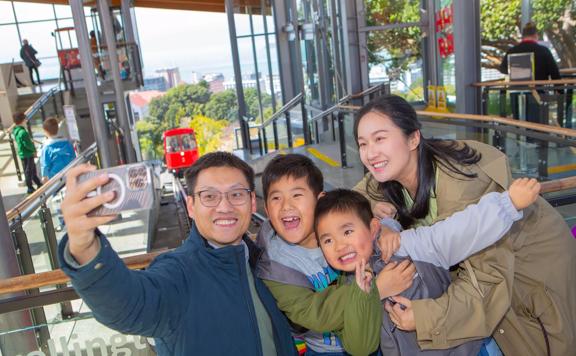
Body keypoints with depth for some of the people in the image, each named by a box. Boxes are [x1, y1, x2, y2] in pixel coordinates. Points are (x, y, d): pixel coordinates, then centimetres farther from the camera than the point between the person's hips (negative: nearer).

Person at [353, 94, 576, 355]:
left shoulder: (460, 186, -38)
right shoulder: (386, 177, -18)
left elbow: (489, 272, -37)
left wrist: (429, 317, -49)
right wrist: (369, 208, -29)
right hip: (470, 257, 5)